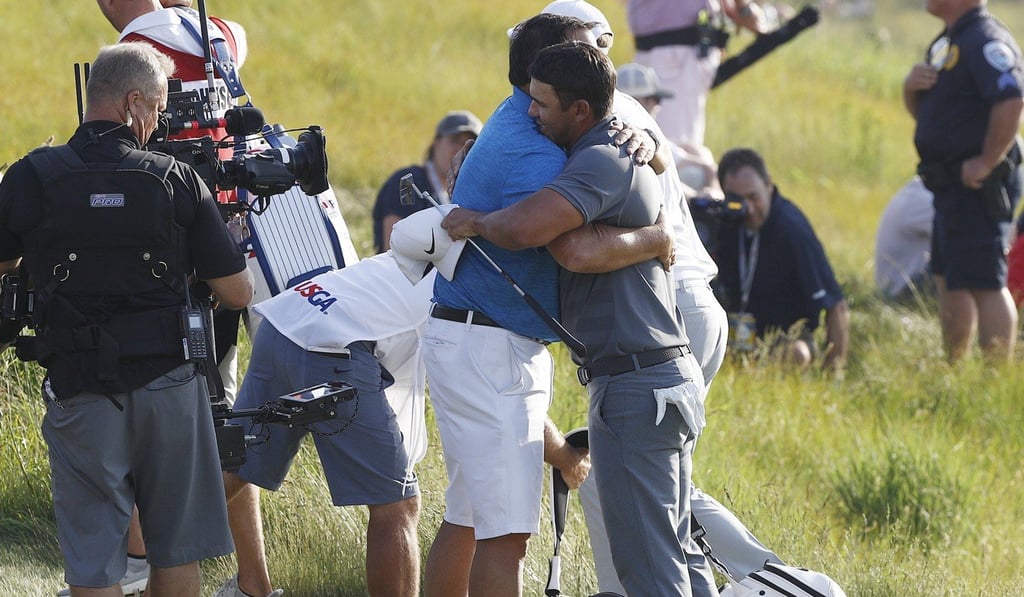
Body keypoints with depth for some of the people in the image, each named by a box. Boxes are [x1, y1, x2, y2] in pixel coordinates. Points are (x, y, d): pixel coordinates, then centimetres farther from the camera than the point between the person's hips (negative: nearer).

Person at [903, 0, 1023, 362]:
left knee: (984, 285, -11)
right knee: (949, 281, 16)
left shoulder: (985, 41, -16)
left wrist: (986, 162, -24)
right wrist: (911, 87, 3)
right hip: (948, 184, 11)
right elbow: (922, 113, 25)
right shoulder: (946, 43, 17)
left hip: (974, 186, -11)